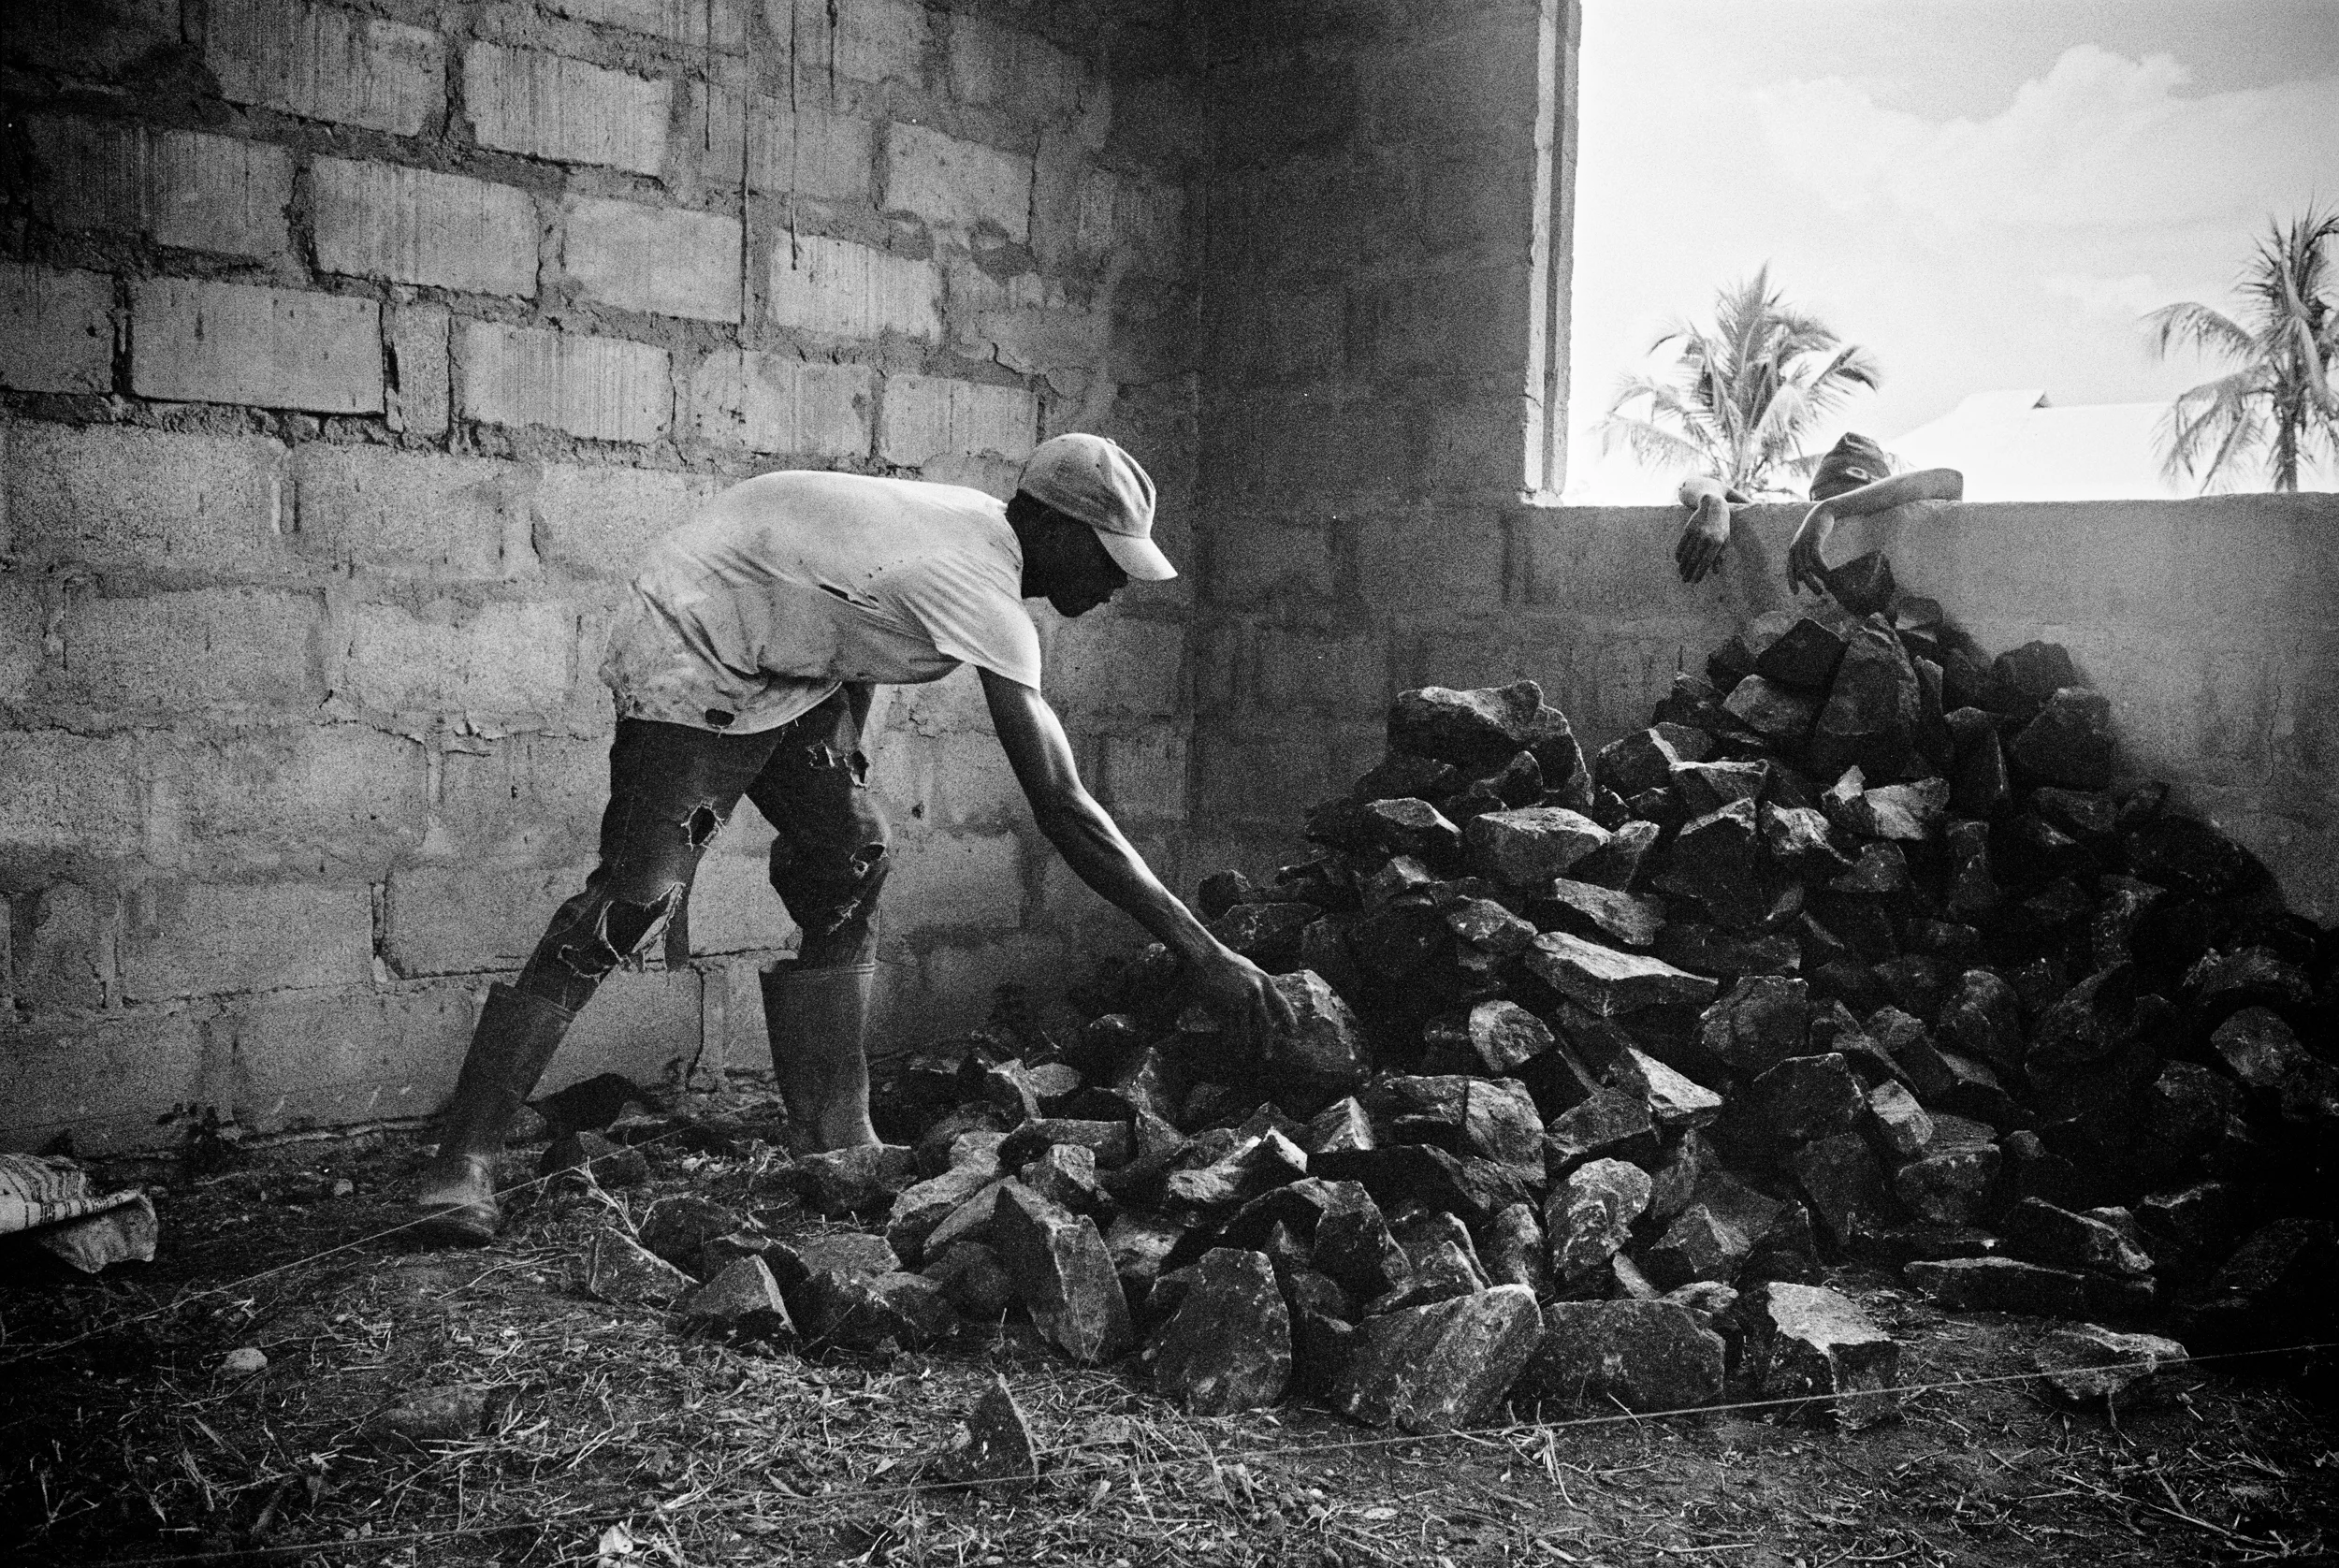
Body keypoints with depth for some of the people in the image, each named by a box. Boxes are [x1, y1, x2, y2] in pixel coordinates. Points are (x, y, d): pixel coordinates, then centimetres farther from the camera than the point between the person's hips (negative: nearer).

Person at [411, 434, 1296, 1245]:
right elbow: (1061, 807, -33)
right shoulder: (982, 590, -29)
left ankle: (835, 1146, 9)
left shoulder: (978, 528, -2)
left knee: (849, 868, 3)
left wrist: (838, 771, 9)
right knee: (628, 905, -15)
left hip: (785, 664, 10)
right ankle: (460, 1165, -7)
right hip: (691, 654, -10)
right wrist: (1198, 951, -31)